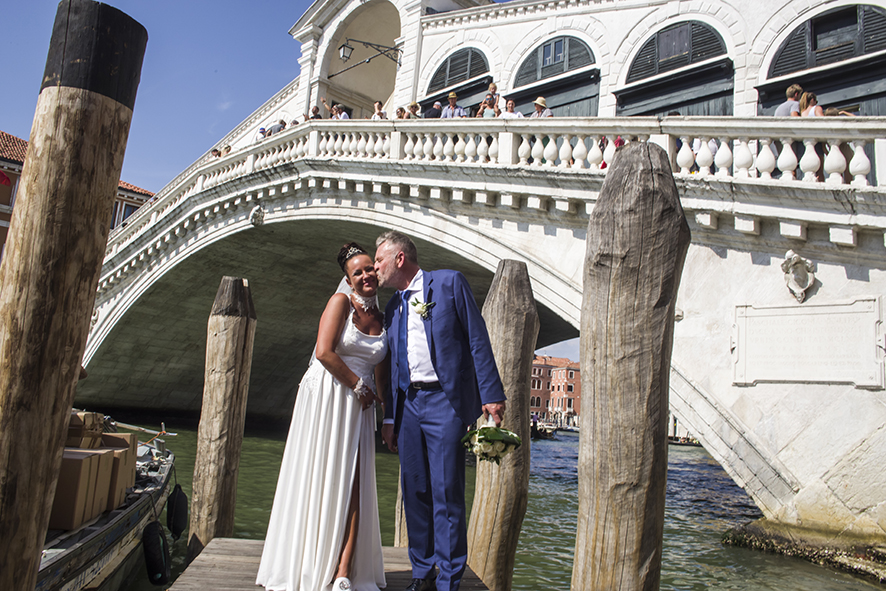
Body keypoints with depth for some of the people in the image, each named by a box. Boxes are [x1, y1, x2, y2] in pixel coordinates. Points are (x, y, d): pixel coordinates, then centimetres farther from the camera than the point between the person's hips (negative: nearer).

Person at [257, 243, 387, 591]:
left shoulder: (383, 319, 13)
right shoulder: (341, 301, -3)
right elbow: (324, 352, -15)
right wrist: (358, 384, -7)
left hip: (358, 408, 5)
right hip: (325, 400, -5)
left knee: (353, 485, -3)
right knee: (317, 480, 0)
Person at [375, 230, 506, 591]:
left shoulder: (449, 283, -1)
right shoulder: (393, 308, 18)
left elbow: (478, 340, -5)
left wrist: (491, 394, -12)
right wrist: (389, 418, 16)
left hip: (445, 401, -6)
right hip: (408, 404, 6)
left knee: (446, 494, -4)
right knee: (414, 492, 9)